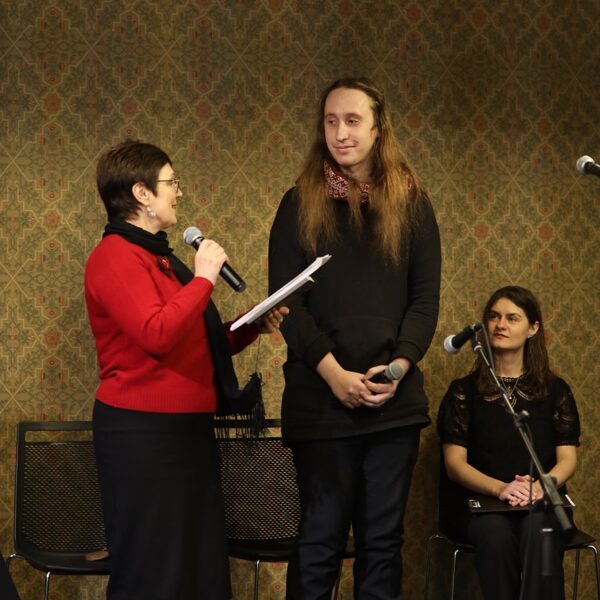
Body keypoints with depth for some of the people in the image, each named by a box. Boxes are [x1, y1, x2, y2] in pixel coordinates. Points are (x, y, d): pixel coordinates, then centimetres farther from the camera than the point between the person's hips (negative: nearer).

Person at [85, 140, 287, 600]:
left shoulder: (161, 258, 18)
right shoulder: (115, 257, -12)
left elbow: (196, 346, 21)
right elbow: (158, 335, -26)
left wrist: (253, 325, 7)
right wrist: (204, 278, -16)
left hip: (188, 429, 10)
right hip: (142, 433, -10)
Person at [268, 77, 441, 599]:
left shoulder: (412, 204, 7)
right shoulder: (300, 204, 4)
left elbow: (425, 298, 4)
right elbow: (285, 301, -2)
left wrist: (398, 367, -11)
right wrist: (333, 373, -13)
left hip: (395, 397, 2)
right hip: (320, 396, -1)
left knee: (384, 537, 6)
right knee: (321, 537, 2)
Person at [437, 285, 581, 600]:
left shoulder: (555, 389, 13)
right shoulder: (464, 390, 10)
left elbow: (567, 459, 6)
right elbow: (455, 462, 1)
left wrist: (540, 486, -18)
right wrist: (500, 488, -18)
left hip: (541, 502, 1)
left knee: (538, 531, -35)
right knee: (496, 534, -36)